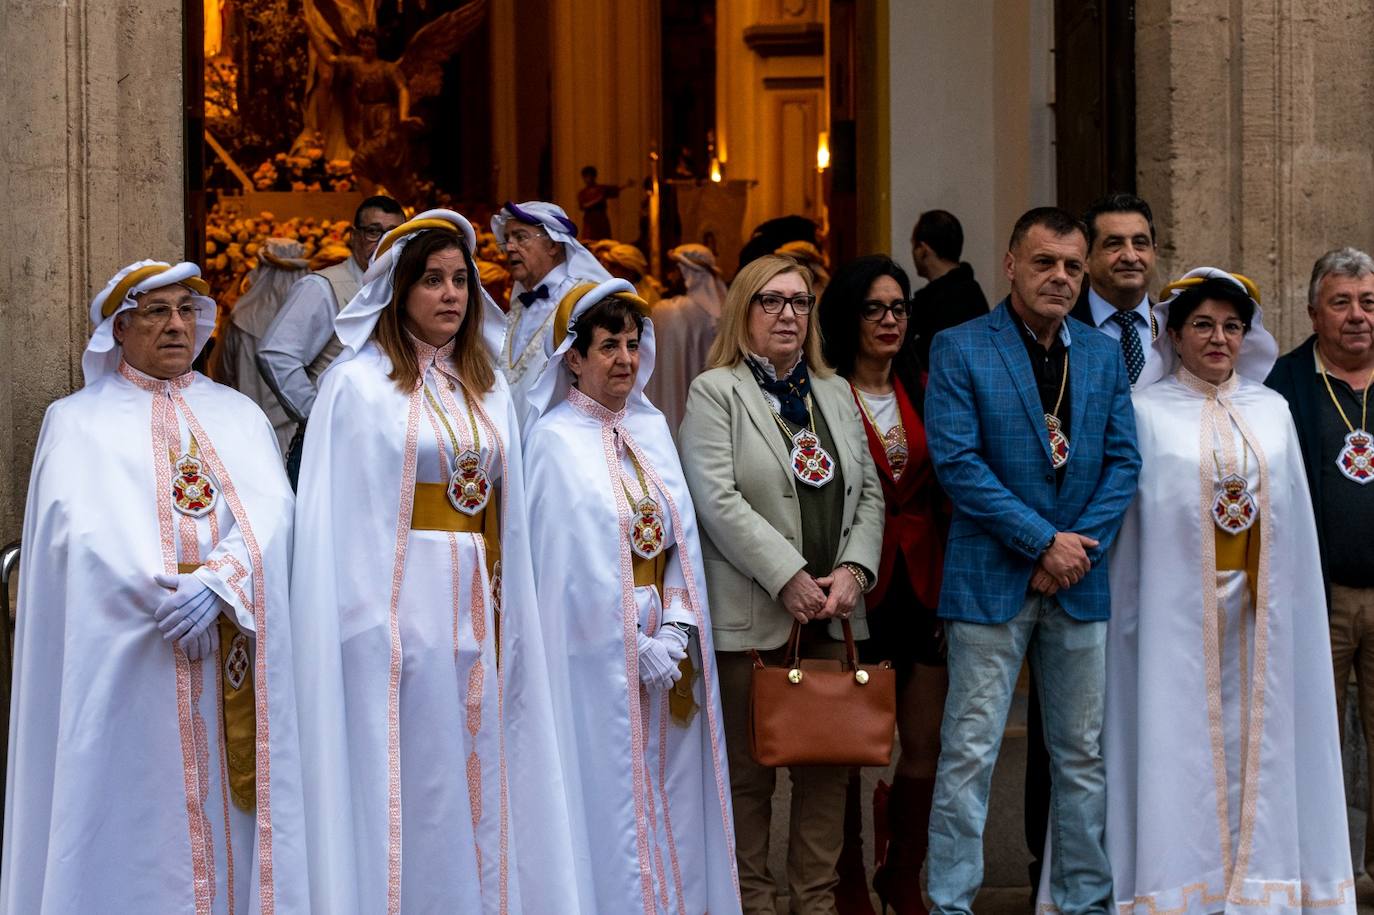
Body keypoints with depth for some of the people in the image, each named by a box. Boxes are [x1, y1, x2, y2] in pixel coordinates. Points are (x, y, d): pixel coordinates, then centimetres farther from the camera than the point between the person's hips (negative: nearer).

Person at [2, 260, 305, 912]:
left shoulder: (240, 414, 16)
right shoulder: (78, 420, 8)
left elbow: (271, 511, 0)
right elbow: (84, 528, -6)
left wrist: (218, 584, -17)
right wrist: (161, 597, -17)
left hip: (236, 647, 2)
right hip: (127, 654, -2)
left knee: (233, 816, 1)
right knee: (139, 819, -4)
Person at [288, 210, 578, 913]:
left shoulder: (486, 389, 13)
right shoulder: (358, 383, -4)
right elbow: (336, 519, -6)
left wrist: (504, 610, 8)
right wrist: (360, 621, -12)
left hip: (476, 611, 5)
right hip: (398, 609, -5)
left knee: (474, 785, 8)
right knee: (406, 793, -2)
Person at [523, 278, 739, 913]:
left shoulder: (652, 427, 10)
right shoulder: (556, 440, -7)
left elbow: (683, 533, 6)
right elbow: (572, 561, -10)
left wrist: (675, 630, -7)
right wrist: (639, 644, -11)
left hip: (668, 651, 5)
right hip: (601, 656, -5)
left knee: (672, 793, 8)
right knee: (610, 797, -1)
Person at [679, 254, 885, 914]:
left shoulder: (835, 393, 17)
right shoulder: (714, 392, 0)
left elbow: (867, 494, 13)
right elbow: (719, 502, -11)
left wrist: (853, 570, -4)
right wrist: (789, 578, -15)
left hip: (831, 613, 5)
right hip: (752, 614, -5)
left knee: (829, 765, 5)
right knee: (749, 772, 0)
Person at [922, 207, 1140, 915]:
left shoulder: (1103, 355, 11)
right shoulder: (958, 349, -4)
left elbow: (1124, 459, 7)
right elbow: (956, 461, -12)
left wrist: (1082, 544, -8)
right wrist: (1045, 541, -13)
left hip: (1080, 579, 5)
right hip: (991, 578, -4)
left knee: (1082, 753, 11)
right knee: (970, 752, -3)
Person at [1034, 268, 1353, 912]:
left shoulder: (1271, 411, 10)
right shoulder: (1147, 413, -1)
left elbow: (1294, 518, 12)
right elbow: (1125, 521, -2)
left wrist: (1290, 608, 8)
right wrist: (1126, 612, -7)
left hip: (1261, 613, 4)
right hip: (1179, 611, -3)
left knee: (1256, 739, 7)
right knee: (1181, 744, 0)